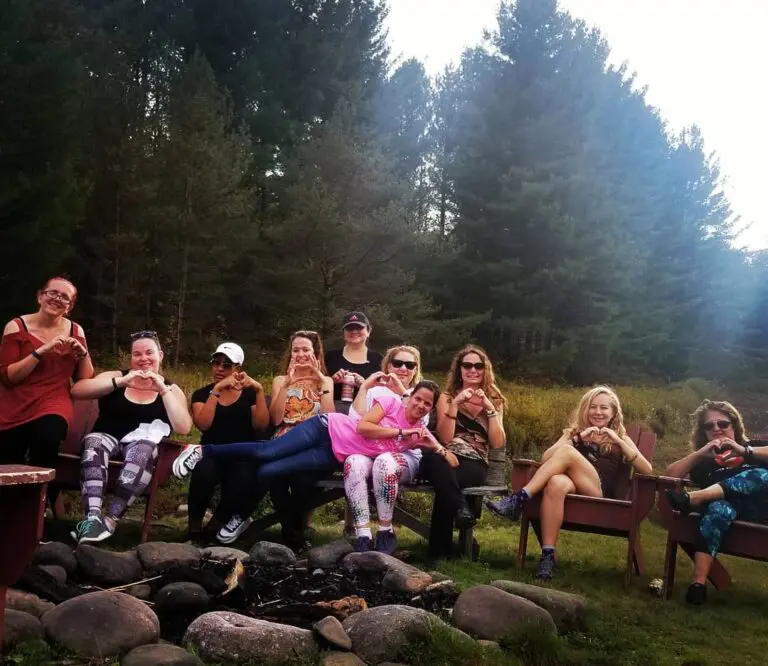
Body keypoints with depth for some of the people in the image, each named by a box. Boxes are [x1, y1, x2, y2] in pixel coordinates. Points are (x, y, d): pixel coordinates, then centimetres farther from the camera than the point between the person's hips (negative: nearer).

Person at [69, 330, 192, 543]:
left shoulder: (171, 389, 13)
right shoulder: (117, 376, 14)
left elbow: (183, 428, -5)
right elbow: (76, 390, -4)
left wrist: (163, 389, -9)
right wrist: (121, 382, -14)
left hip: (144, 446, -1)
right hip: (107, 437, 1)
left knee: (143, 449, -36)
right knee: (94, 443, -34)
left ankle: (110, 521, -38)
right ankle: (92, 518, -46)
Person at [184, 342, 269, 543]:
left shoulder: (249, 394, 12)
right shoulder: (202, 394, 11)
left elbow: (260, 425, -4)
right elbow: (203, 424, -9)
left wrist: (259, 391, -12)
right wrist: (216, 389, -12)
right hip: (212, 453, 0)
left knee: (243, 479, -35)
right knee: (204, 471, -36)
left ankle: (216, 524, -8)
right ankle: (194, 524, -11)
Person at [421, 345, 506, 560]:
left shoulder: (493, 400, 17)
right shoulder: (447, 397, 14)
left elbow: (498, 444, 2)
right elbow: (444, 438, -2)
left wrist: (489, 408, -5)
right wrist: (455, 405, -10)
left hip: (474, 465, 0)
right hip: (446, 459, 0)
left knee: (446, 482, -36)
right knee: (434, 459, -40)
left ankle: (438, 550, -31)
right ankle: (460, 508, -40)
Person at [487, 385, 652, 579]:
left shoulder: (621, 438, 24)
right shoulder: (574, 431, 27)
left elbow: (647, 470, 8)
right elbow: (546, 458, 9)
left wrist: (619, 442, 0)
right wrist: (578, 437, 0)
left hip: (600, 493, -1)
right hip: (572, 485, 1)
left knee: (566, 452, -29)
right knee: (556, 483, -39)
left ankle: (520, 498, -35)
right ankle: (548, 554, -39)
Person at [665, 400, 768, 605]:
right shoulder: (704, 461, 29)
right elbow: (672, 473, 13)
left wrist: (745, 451, -4)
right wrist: (700, 453, 3)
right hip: (727, 507, 0)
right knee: (719, 508, -39)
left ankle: (691, 498, -41)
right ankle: (698, 583, -49)